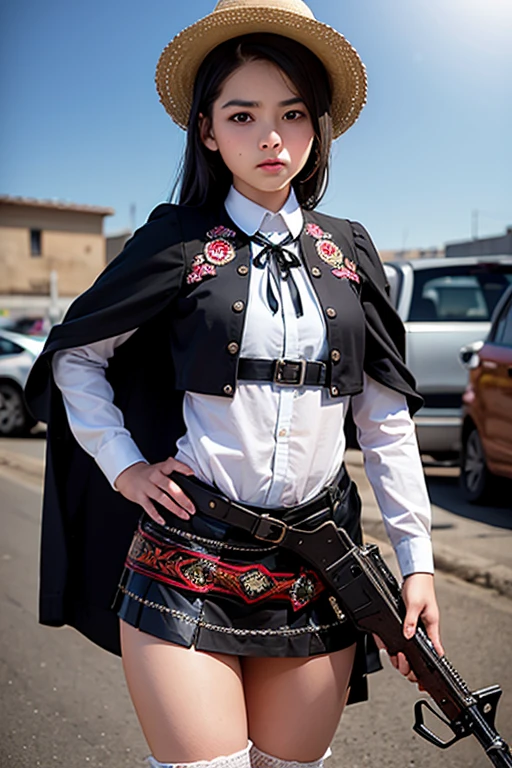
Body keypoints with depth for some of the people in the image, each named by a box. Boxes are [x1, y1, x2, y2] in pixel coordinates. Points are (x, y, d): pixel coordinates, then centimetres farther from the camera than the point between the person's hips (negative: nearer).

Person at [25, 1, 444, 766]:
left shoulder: (349, 252, 7)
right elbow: (73, 355, 11)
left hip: (317, 576, 3)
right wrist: (123, 466, 0)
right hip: (186, 565, -2)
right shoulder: (177, 243, -1)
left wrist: (416, 558, 5)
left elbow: (387, 420, 8)